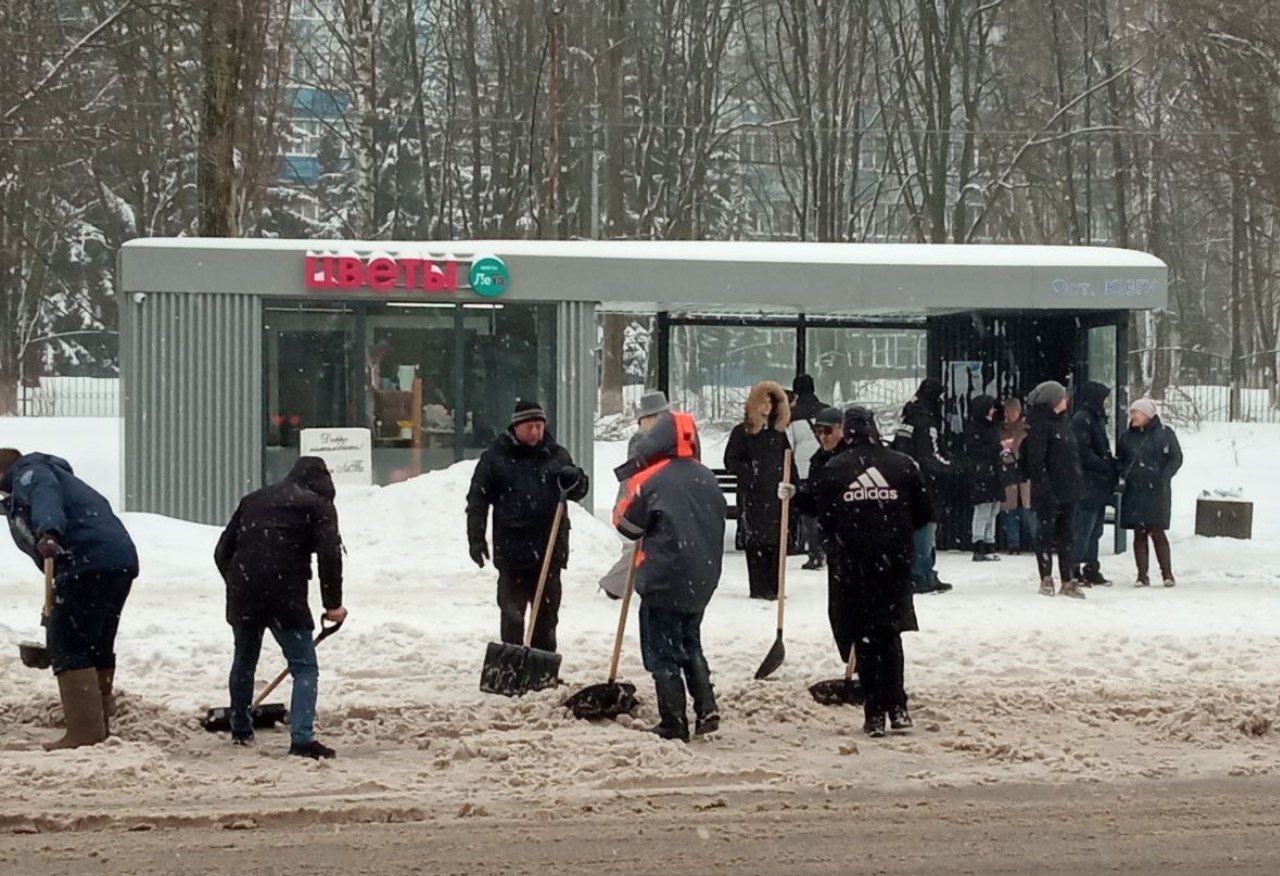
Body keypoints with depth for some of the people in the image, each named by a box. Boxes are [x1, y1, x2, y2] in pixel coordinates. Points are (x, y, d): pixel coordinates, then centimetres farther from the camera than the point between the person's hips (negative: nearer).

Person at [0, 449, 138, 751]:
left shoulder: (29, 472, 7)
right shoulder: (54, 474, 36)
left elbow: (45, 495, -18)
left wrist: (48, 532, -39)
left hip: (89, 561, -10)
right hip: (122, 560, 10)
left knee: (67, 645, -10)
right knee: (98, 648, 18)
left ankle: (85, 730, -17)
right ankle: (100, 729, 24)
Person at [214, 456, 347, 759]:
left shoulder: (254, 499, 22)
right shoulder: (319, 505, 6)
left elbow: (222, 551, 21)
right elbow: (329, 555, -6)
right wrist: (333, 604, 0)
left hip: (242, 596, 5)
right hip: (285, 596, -5)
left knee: (244, 662, 24)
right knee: (304, 667, 1)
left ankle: (240, 729, 36)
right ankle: (302, 738, -14)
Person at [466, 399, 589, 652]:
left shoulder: (557, 455, 9)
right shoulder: (496, 457, -1)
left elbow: (579, 491, 16)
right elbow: (477, 500, 0)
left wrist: (575, 479, -8)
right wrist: (476, 538, -7)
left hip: (550, 549, 4)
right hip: (512, 550, -4)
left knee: (547, 612, 10)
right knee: (512, 613, -1)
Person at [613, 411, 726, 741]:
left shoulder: (650, 480, -14)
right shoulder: (706, 479, 5)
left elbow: (627, 523, -3)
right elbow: (718, 524, 16)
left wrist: (628, 479, 9)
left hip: (664, 582, -6)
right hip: (702, 581, 6)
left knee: (662, 652, 3)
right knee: (691, 644, 21)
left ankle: (674, 723, 3)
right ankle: (706, 708, 10)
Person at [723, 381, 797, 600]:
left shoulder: (778, 431, 14)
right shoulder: (742, 432, -1)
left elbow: (788, 461, 19)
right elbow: (730, 461, -2)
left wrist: (793, 484, 9)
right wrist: (750, 472, -15)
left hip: (776, 493, 5)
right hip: (752, 495, -5)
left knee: (776, 541, 3)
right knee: (756, 541, -6)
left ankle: (774, 587, 8)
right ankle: (759, 588, -4)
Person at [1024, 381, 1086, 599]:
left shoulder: (1062, 421, 14)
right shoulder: (1039, 425, -12)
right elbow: (1036, 460, -17)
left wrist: (1076, 481, 17)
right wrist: (1044, 487, -22)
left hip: (1068, 490, 8)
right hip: (1049, 491, -8)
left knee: (1067, 535, 8)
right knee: (1047, 534, 2)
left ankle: (1068, 580, 11)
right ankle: (1046, 579, 11)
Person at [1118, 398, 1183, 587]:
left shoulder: (1164, 433, -1)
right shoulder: (1127, 436, 12)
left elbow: (1176, 458, 0)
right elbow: (1120, 460, 19)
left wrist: (1163, 478, -10)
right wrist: (1124, 475, 1)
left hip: (1156, 492, -4)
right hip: (1134, 492, 4)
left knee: (1157, 532, -6)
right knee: (1139, 534, 4)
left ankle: (1167, 573, 3)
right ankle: (1142, 575, 7)